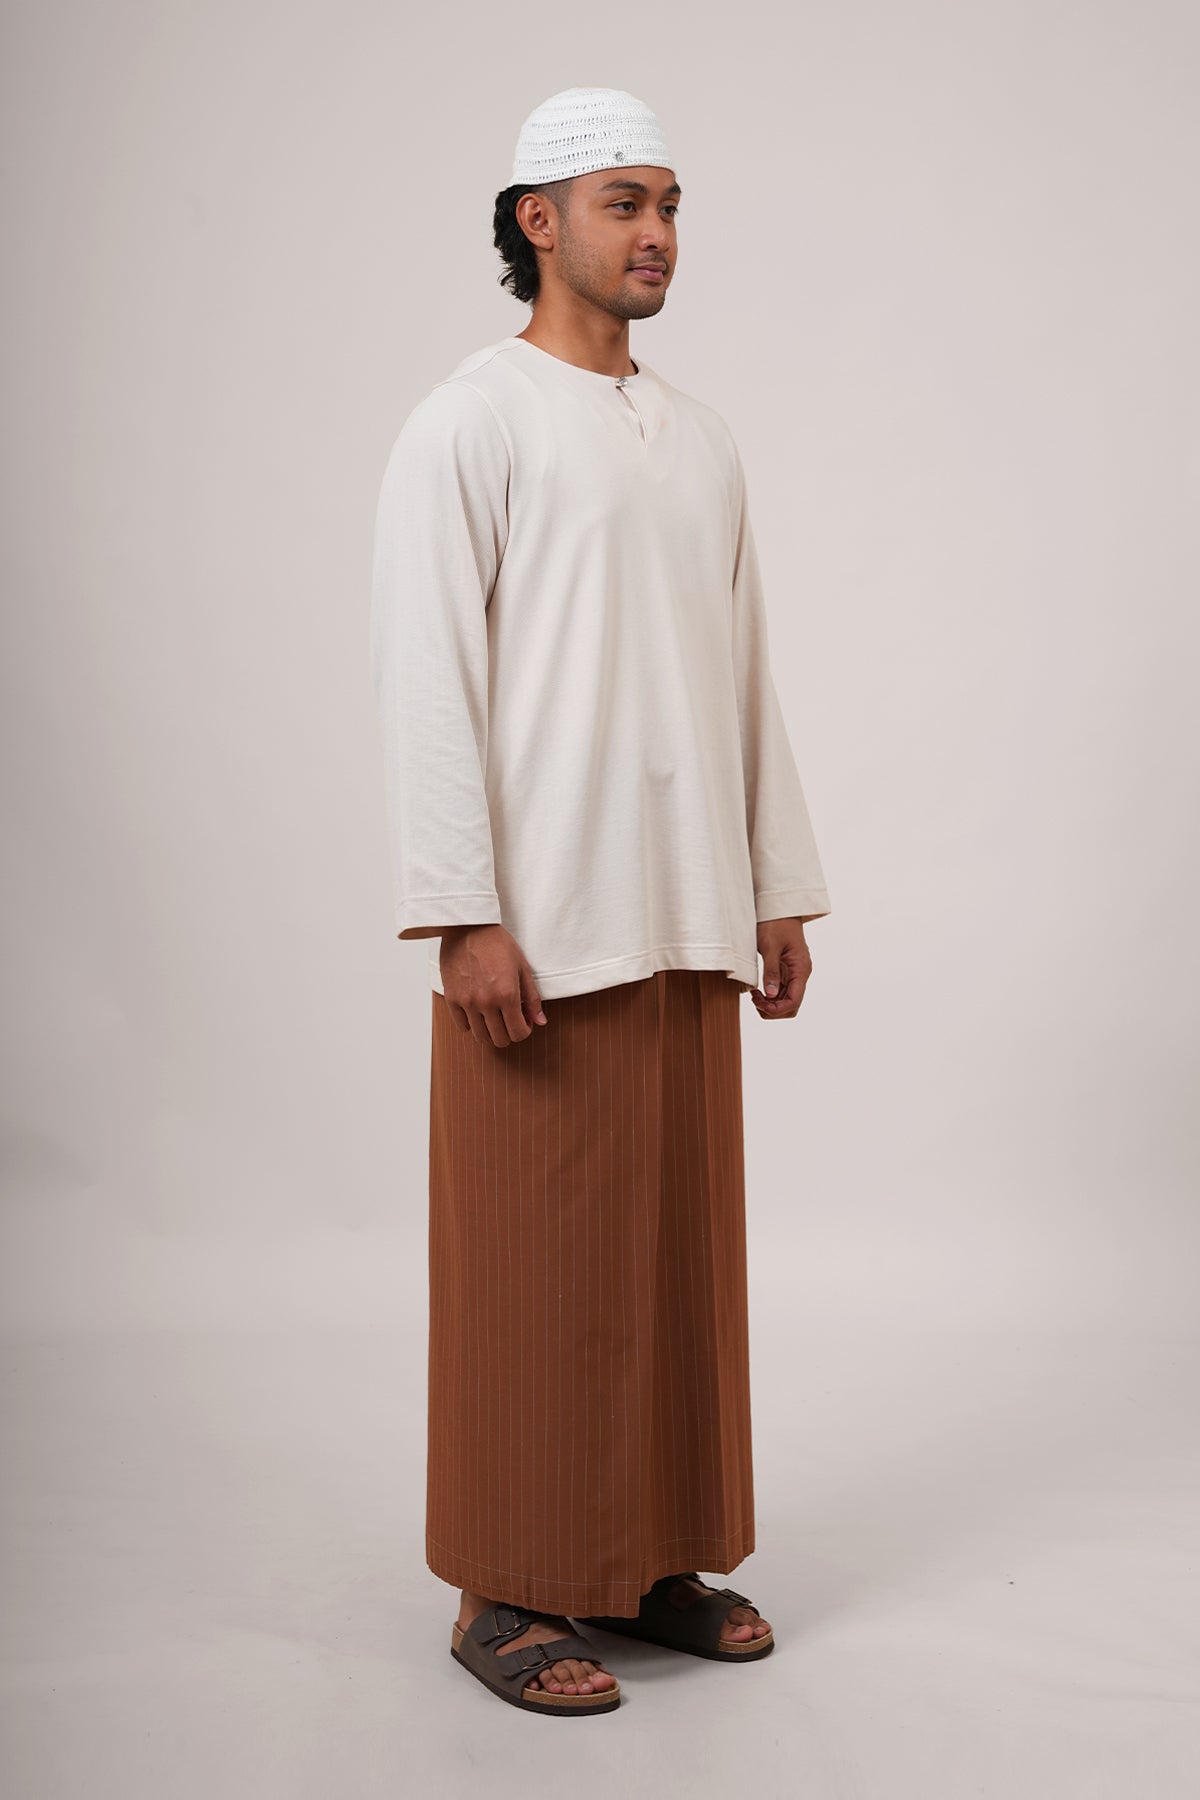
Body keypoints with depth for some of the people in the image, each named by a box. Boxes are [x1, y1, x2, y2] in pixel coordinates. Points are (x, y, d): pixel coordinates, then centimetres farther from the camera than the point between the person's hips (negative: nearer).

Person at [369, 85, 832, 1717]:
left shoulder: (700, 440, 16)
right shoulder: (469, 425, -3)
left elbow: (746, 679, 17)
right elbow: (428, 680, -10)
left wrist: (778, 888, 13)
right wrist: (467, 918, -17)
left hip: (687, 923, 6)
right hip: (543, 926, -6)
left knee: (680, 1246, 11)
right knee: (534, 1263, 0)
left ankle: (657, 1560, 25)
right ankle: (508, 1594, 14)